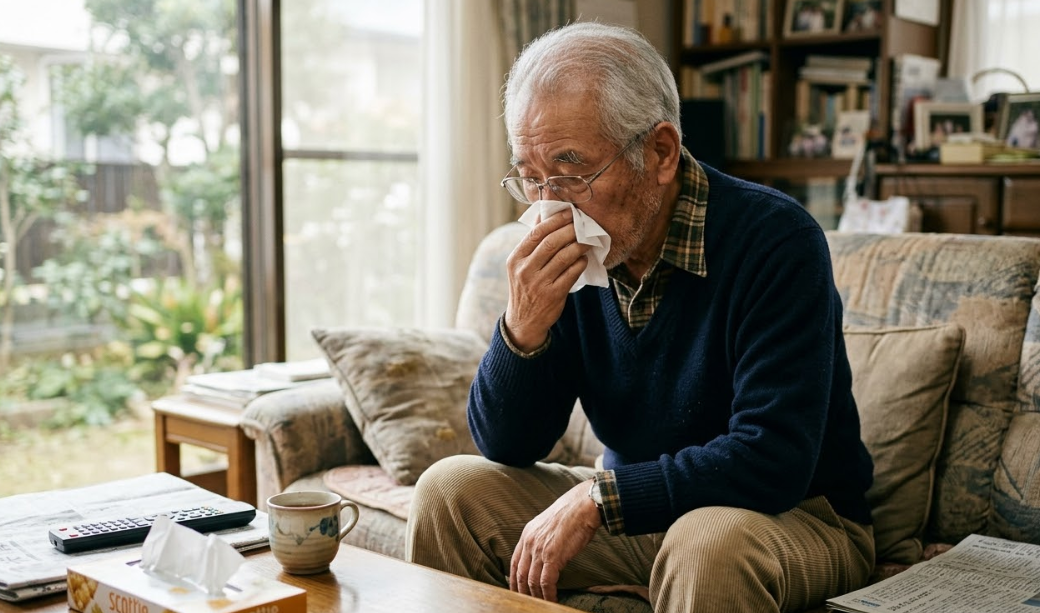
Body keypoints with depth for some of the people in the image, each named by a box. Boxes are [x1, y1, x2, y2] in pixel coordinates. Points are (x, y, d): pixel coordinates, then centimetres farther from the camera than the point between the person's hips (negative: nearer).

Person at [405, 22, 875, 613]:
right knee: (449, 490, -3)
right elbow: (506, 447, -3)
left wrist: (595, 498, -24)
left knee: (709, 543, -38)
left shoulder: (775, 239, -21)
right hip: (643, 510, 6)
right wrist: (524, 329, -22)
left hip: (799, 516, -5)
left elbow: (772, 462, -27)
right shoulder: (563, 256, -4)